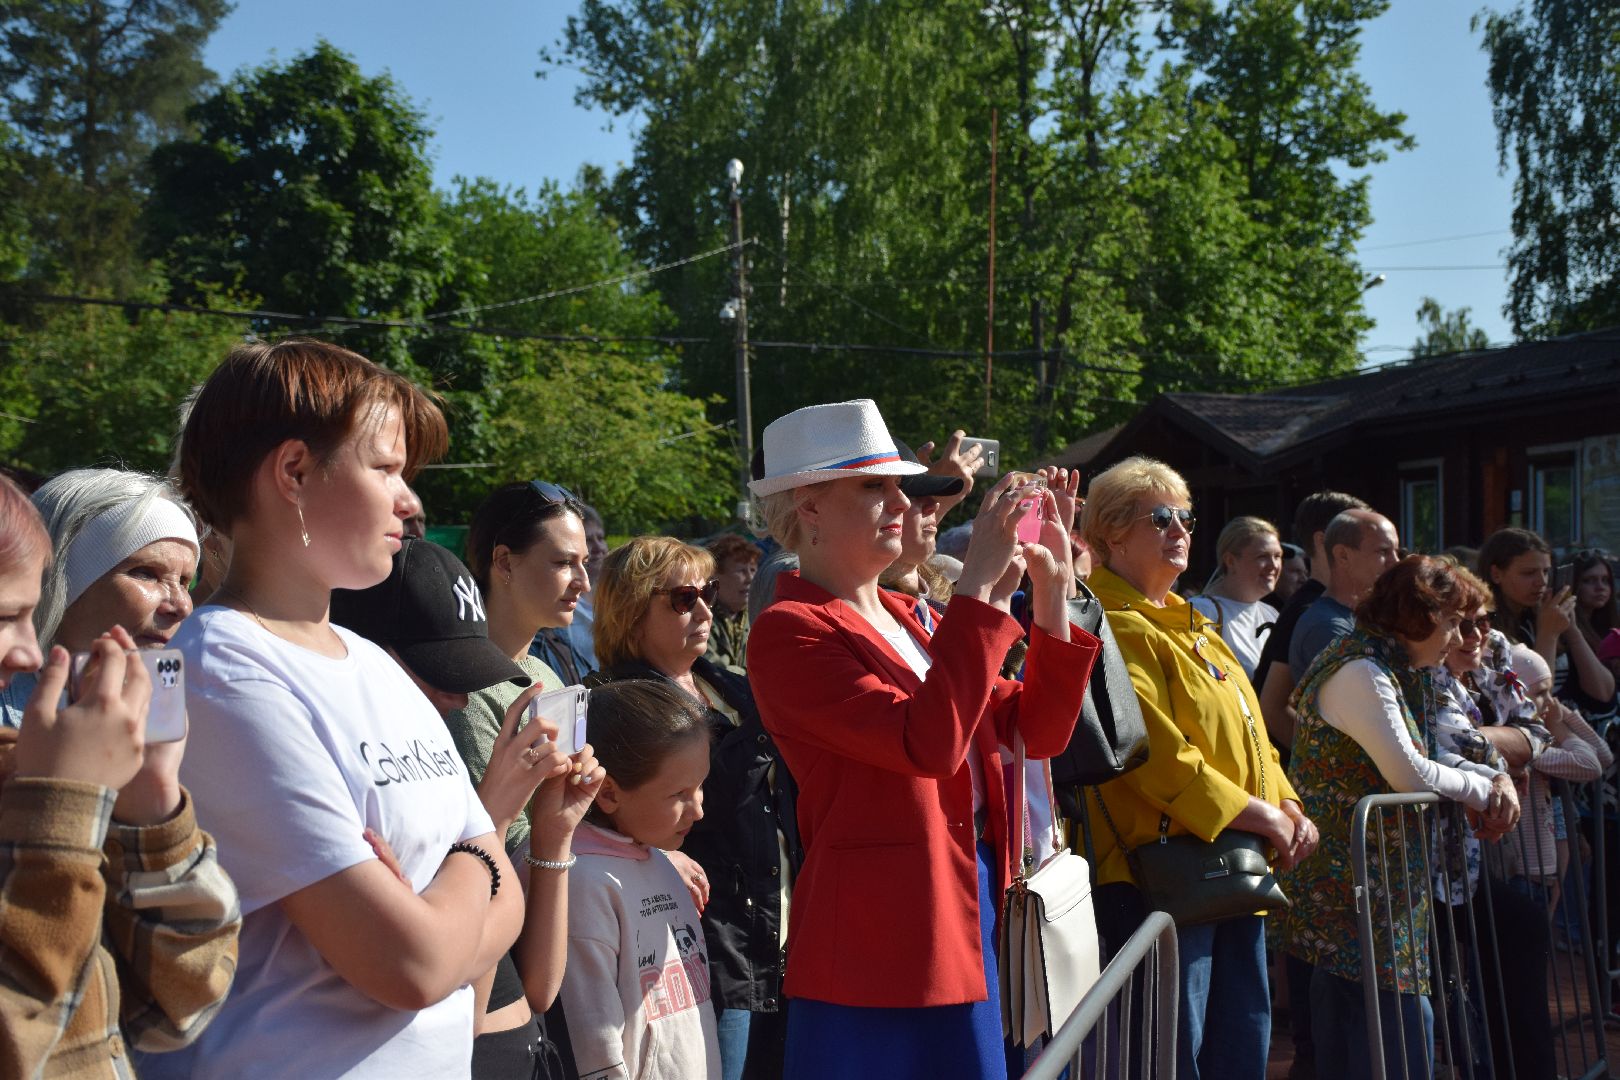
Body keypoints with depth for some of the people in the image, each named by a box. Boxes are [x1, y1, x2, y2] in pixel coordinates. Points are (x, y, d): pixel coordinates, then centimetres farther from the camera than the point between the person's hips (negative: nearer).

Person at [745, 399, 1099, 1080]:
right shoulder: (789, 632, -13)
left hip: (974, 912, 8)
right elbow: (927, 742, -26)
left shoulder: (901, 619, 12)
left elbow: (1037, 730, 9)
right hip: (880, 943, -8)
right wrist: (978, 585, -22)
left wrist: (1052, 591, -1)